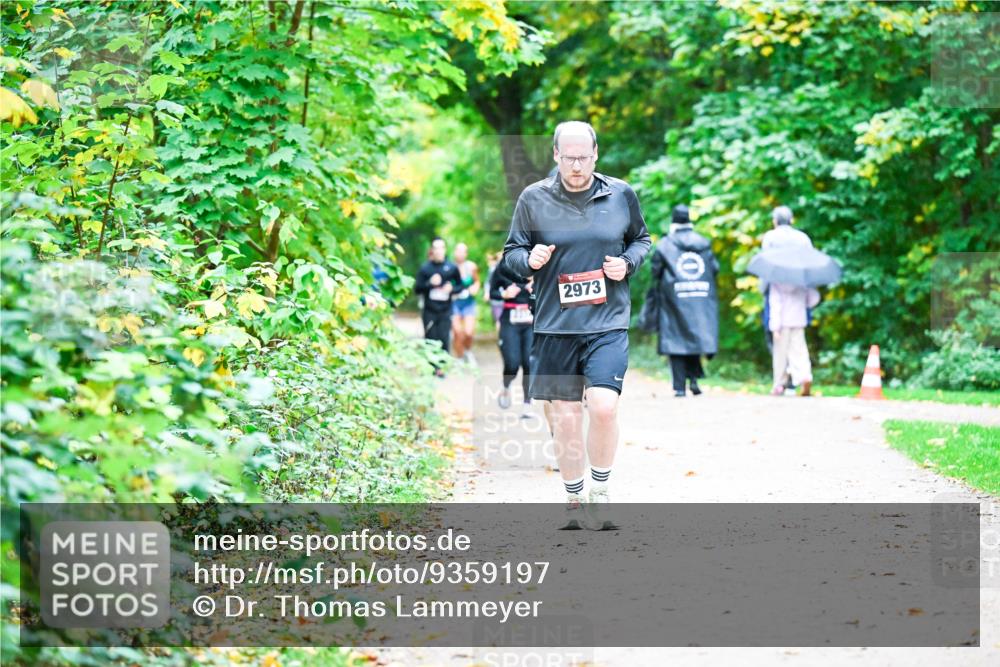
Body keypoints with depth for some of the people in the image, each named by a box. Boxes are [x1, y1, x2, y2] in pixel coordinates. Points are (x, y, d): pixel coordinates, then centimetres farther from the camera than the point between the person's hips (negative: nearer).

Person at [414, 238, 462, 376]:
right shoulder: (425, 268, 0)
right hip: (429, 311, 0)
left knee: (444, 339, -6)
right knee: (430, 338, -1)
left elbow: (460, 285, 14)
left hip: (445, 311, 0)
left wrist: (452, 288, -7)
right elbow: (417, 288, 1)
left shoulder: (452, 268, 2)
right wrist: (430, 283, -14)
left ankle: (440, 367, 4)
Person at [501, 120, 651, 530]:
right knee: (564, 418, 2)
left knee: (604, 406, -18)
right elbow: (511, 253, 9)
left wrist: (628, 262, -2)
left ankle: (600, 492, 3)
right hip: (554, 327, 1)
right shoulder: (533, 199, 1)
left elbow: (642, 239, 19)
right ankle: (574, 503, 19)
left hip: (608, 324, -1)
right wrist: (529, 260, -13)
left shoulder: (621, 195, 4)